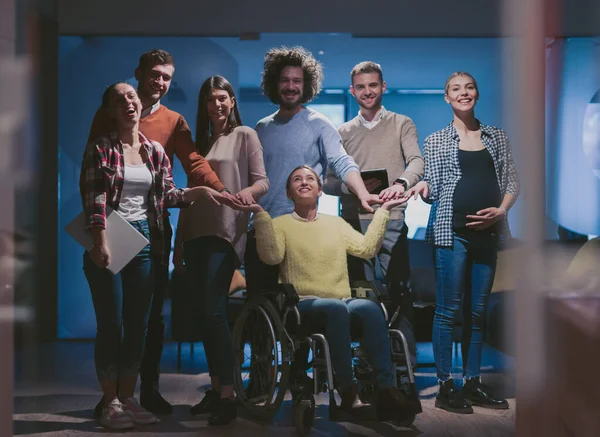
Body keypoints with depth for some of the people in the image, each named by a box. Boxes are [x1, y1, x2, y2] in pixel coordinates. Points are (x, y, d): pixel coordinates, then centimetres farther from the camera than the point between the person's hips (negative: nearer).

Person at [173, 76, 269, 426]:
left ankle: (228, 396, -14)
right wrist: (180, 239, 14)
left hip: (225, 233, -6)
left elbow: (262, 181, -4)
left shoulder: (245, 135, 3)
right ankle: (216, 388, 14)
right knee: (206, 314, 6)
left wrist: (249, 191, -28)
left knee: (214, 311, -15)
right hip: (196, 232, 6)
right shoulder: (200, 143, 18)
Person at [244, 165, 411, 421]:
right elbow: (271, 256, -8)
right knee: (336, 308, -38)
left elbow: (366, 248, 9)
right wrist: (260, 215, -12)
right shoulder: (280, 224, 12)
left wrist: (383, 212, 9)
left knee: (370, 308, -32)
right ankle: (348, 392, -37)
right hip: (303, 305, -3)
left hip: (342, 303, 3)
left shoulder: (336, 223, 23)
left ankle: (387, 388, -37)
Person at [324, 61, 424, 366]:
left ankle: (406, 362, -1)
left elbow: (417, 162, -7)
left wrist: (400, 183, -29)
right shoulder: (342, 133, 17)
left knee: (399, 292, -7)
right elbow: (328, 182, 12)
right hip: (354, 221, 3)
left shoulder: (401, 124, 10)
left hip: (392, 221, -2)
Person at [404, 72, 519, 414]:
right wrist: (422, 188, -19)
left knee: (478, 311, 8)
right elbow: (434, 191, 3)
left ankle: (473, 382, 15)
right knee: (448, 309, -4)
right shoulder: (435, 141, 7)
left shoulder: (497, 136, 13)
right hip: (452, 231, -3)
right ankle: (446, 387, 1)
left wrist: (501, 210, -6)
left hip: (488, 232, 3)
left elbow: (512, 181, 11)